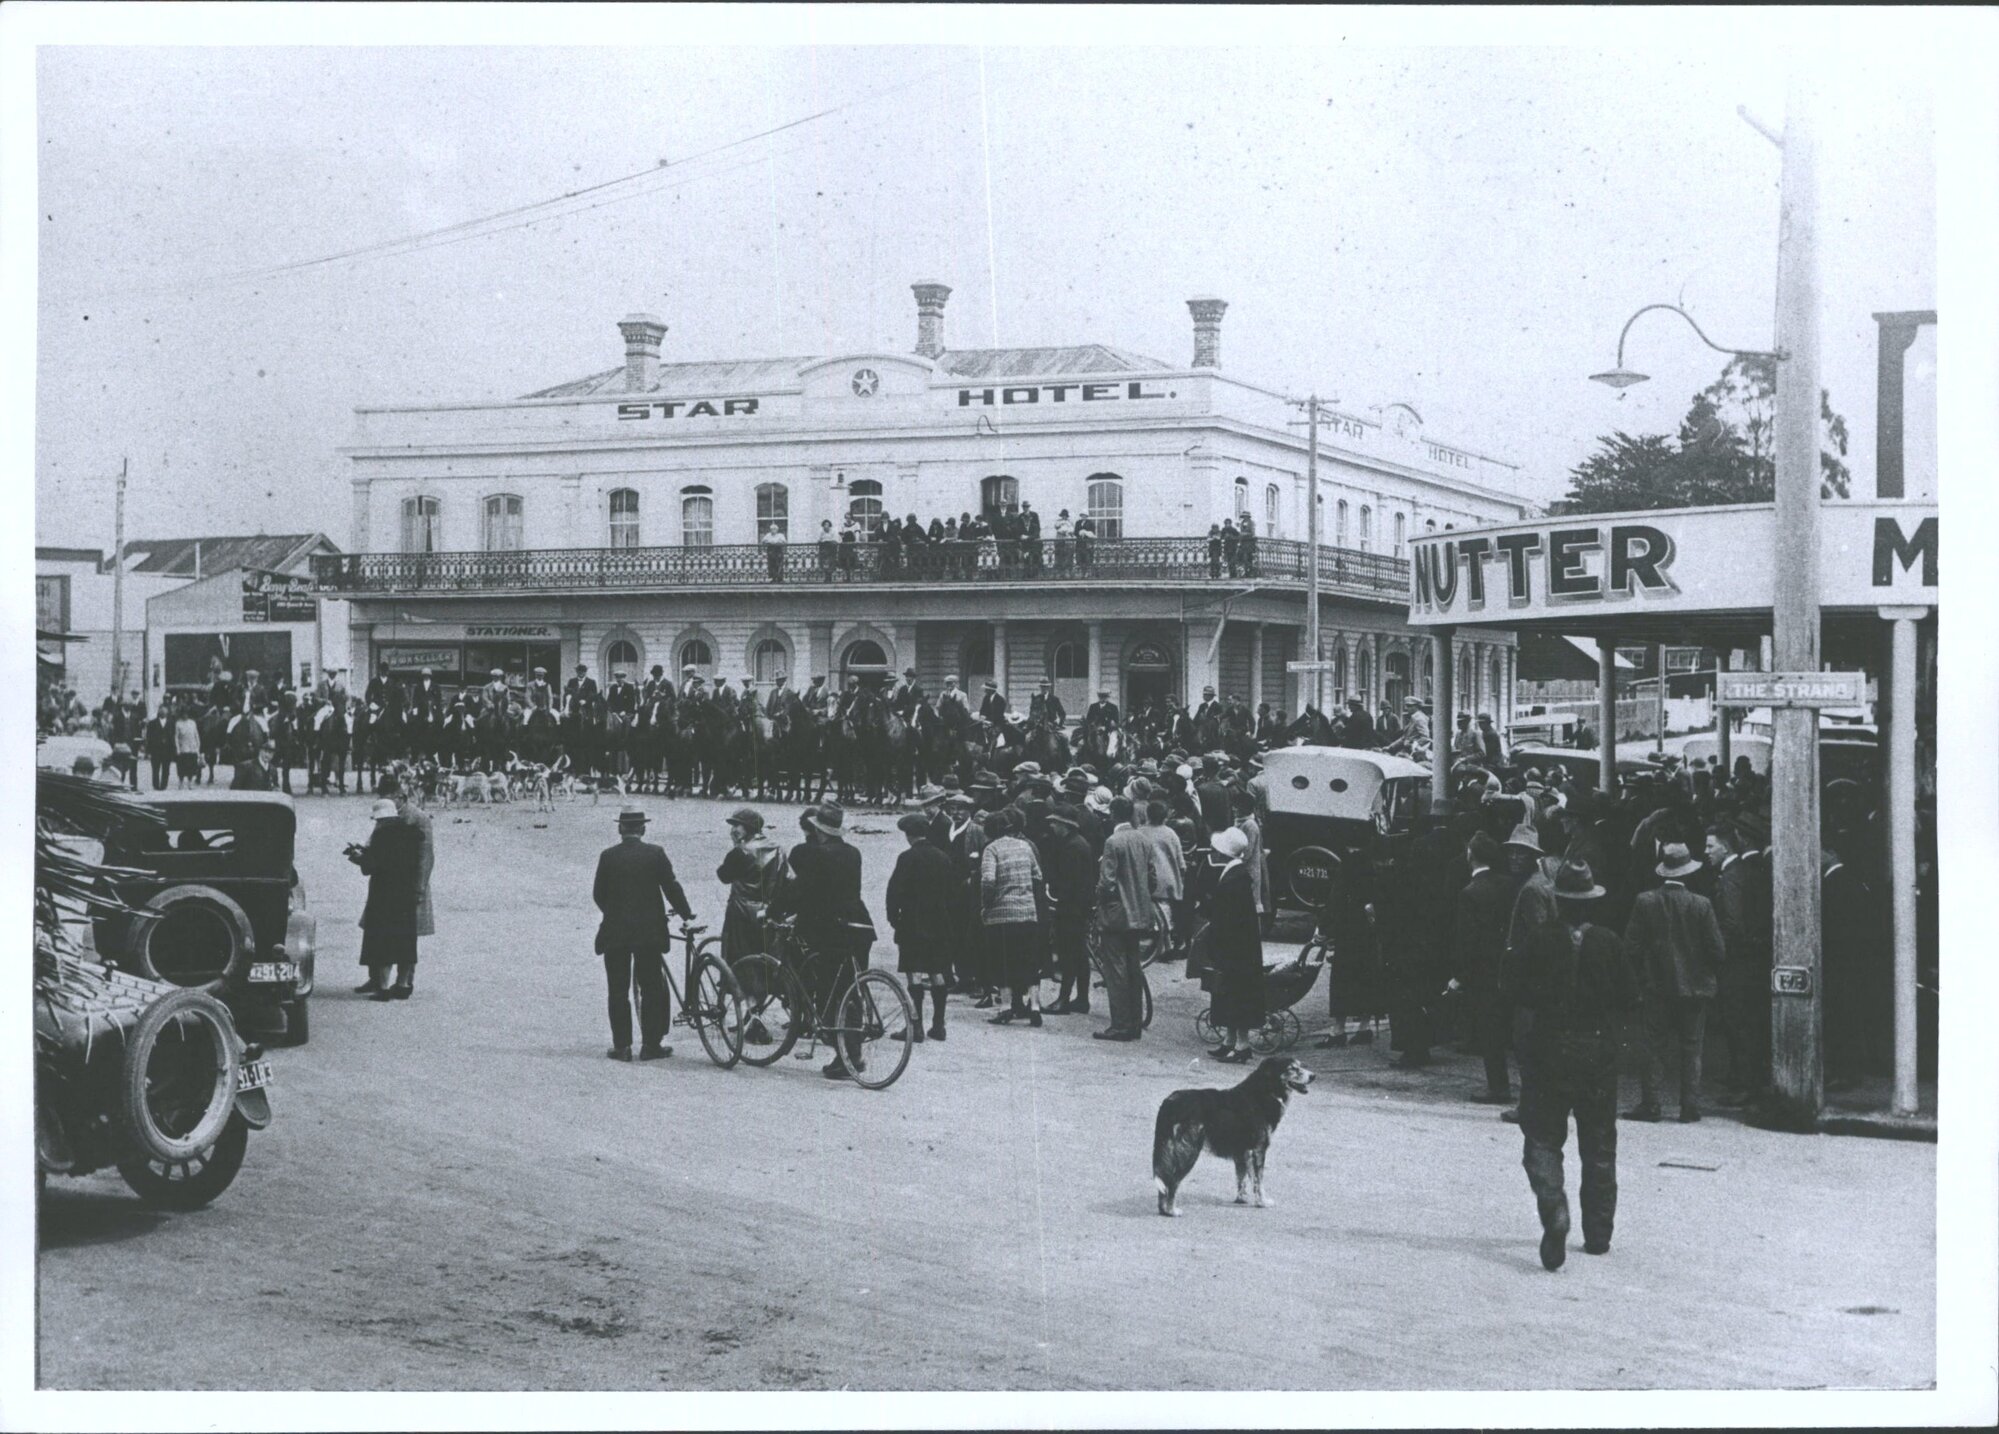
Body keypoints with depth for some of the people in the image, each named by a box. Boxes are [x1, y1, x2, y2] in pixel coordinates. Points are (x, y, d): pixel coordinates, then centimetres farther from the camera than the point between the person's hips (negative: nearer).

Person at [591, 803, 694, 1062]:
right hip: (649, 932, -1)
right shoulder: (655, 854, -5)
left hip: (615, 933, 1)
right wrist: (686, 913, 12)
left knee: (618, 990, 7)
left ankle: (621, 1045, 6)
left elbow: (598, 894, 4)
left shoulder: (608, 856, -2)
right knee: (652, 988, 8)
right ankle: (651, 1044, 7)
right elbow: (672, 887, -4)